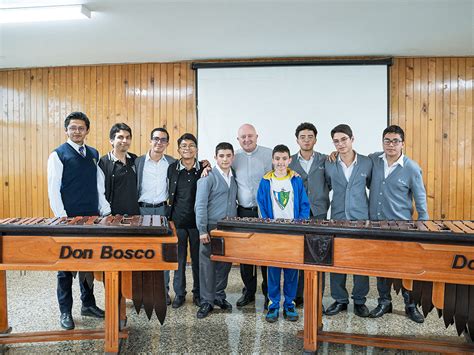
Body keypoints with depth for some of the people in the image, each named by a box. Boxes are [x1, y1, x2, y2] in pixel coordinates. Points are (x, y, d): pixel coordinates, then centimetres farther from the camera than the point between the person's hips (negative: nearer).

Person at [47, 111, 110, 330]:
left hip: (92, 218, 5)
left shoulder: (94, 154, 11)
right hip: (68, 219, -5)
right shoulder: (58, 155, -3)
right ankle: (65, 311, 19)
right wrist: (62, 218, -14)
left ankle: (88, 304, 28)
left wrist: (106, 212, 4)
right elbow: (53, 189, -8)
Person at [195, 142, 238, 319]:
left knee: (225, 264, 12)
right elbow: (200, 205, -10)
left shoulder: (234, 178, 12)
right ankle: (207, 302, 13)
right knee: (207, 265, 2)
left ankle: (219, 296, 28)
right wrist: (202, 230, -15)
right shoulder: (208, 177, -6)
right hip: (211, 229, -5)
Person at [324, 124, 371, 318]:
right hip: (337, 219, 1)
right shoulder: (328, 165, 1)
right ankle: (340, 300, 21)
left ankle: (359, 301, 22)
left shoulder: (367, 163, 0)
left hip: (361, 219, -1)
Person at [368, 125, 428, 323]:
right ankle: (384, 302, 28)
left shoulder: (412, 169, -6)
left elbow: (420, 201, 0)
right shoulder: (373, 160, 1)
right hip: (376, 224, 3)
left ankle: (410, 305, 25)